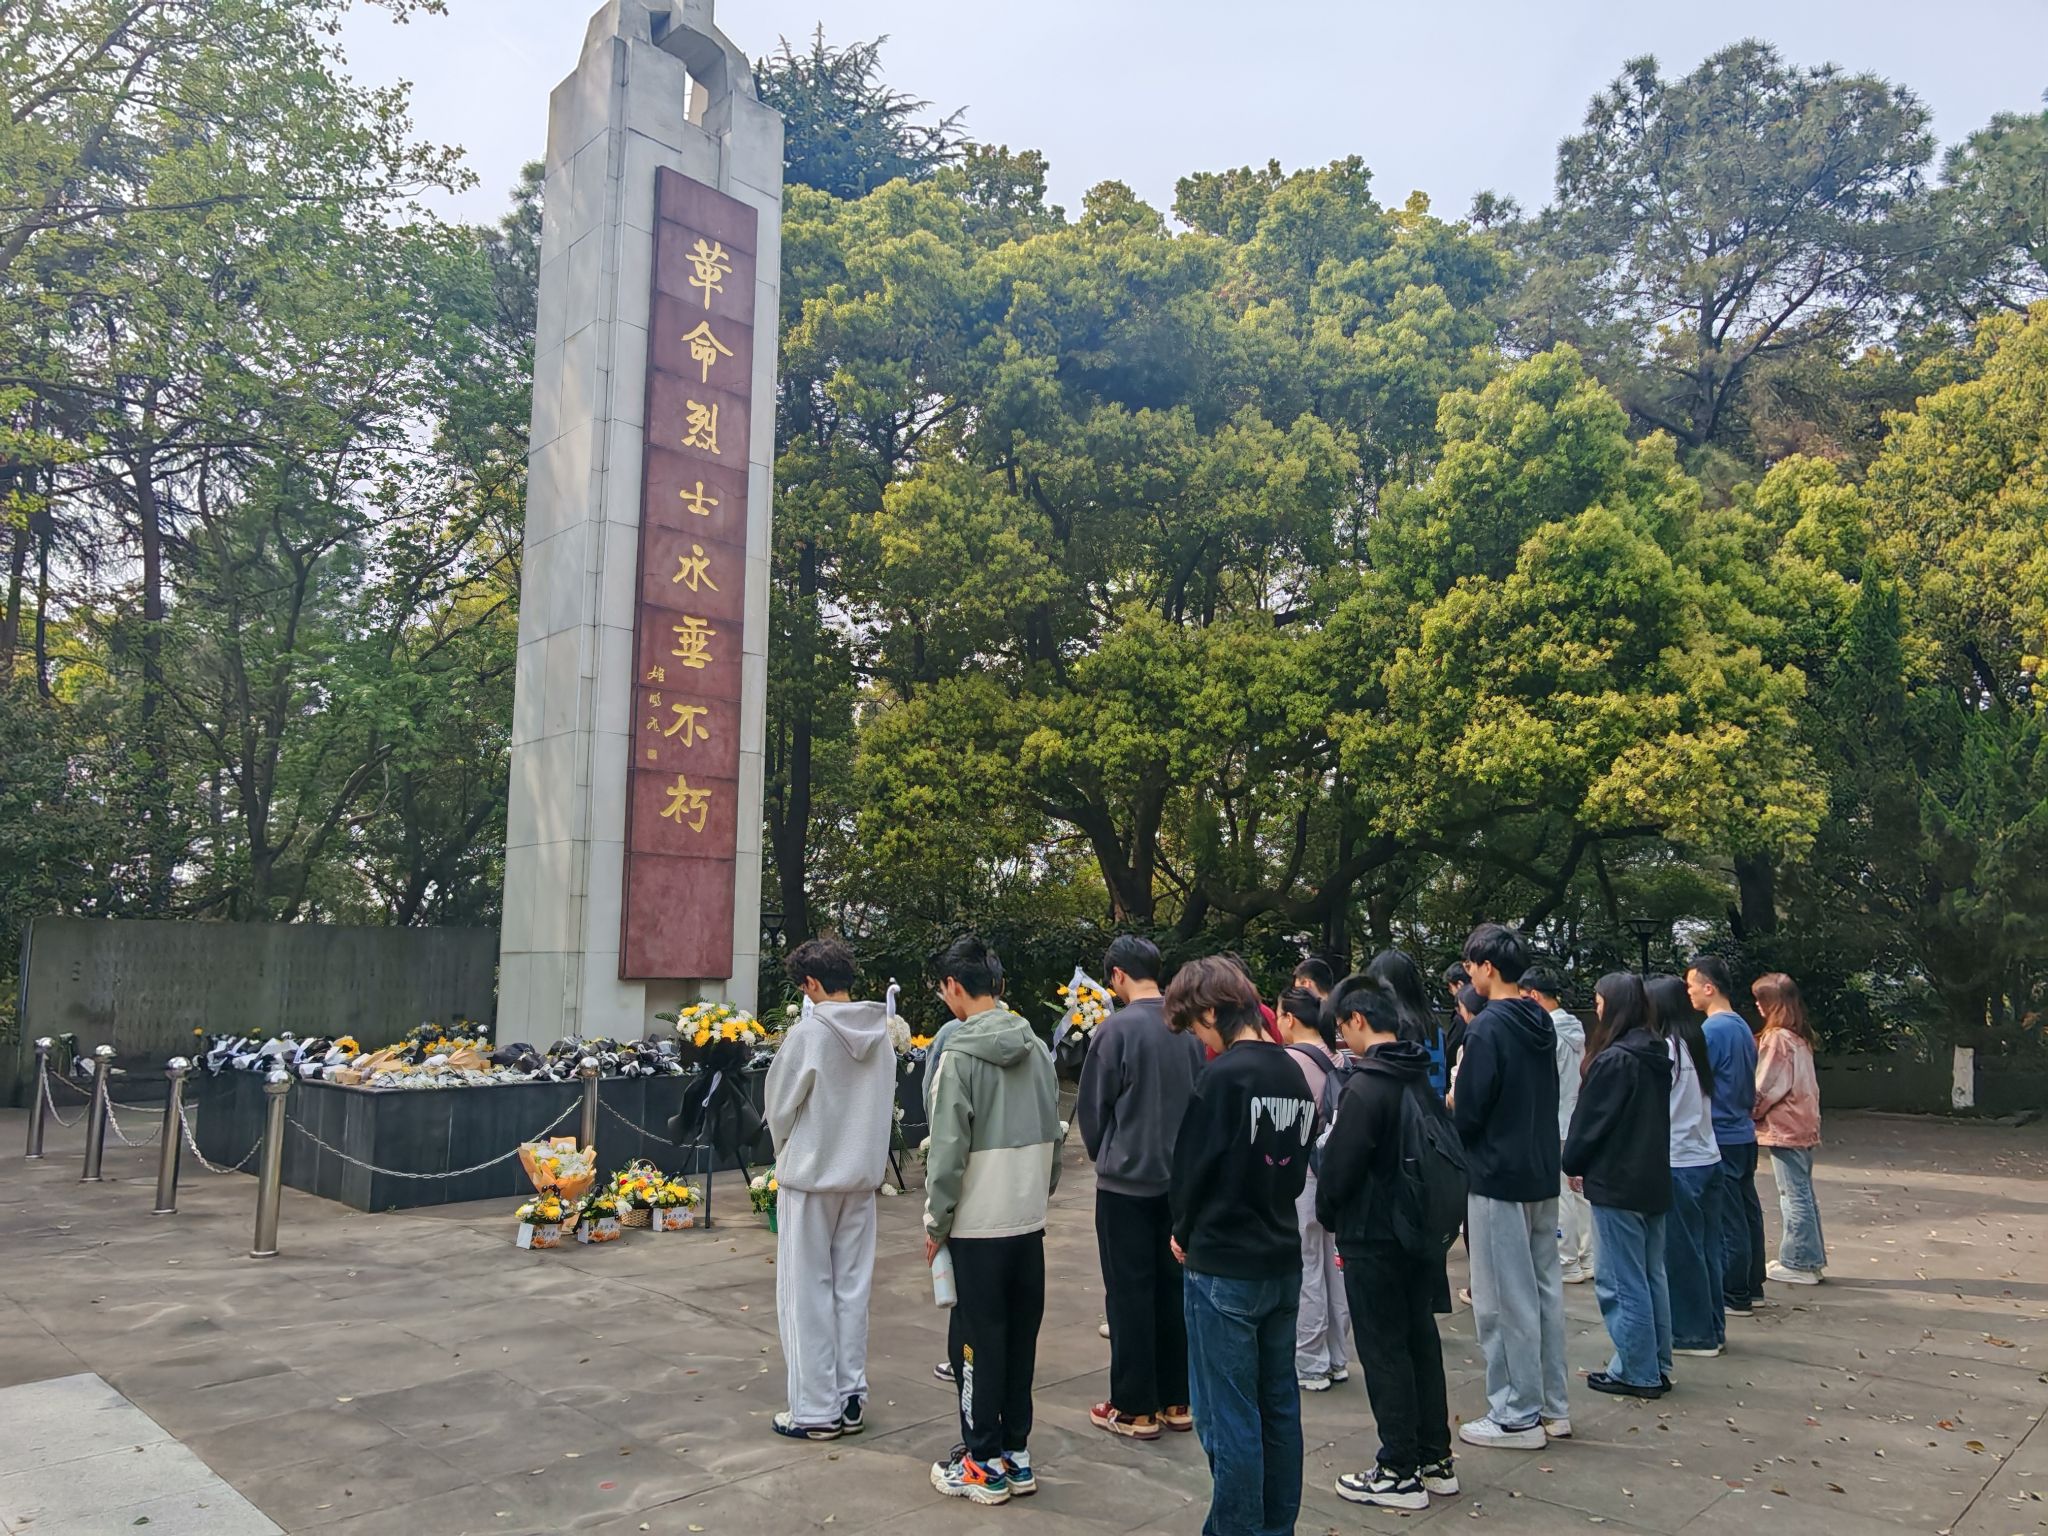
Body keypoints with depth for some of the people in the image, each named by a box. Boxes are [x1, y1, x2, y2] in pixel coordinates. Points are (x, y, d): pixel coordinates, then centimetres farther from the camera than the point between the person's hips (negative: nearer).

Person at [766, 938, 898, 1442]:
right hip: (863, 1175, 6)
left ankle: (816, 1410, 10)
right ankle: (851, 1399, 20)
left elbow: (779, 1105, -7)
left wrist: (785, 1150, 11)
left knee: (807, 1292, 5)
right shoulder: (881, 1034, 1)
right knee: (853, 1288, 13)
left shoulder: (808, 1032, -16)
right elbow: (887, 1106, 8)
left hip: (810, 1176, -6)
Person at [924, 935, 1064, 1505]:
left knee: (978, 1343, 5)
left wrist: (935, 1221, -4)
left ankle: (984, 1466, 13)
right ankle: (1016, 1455, 23)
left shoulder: (959, 1056, -15)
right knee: (1020, 1339, 14)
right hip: (1030, 1221, 6)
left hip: (978, 1225, -6)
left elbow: (948, 1150, -14)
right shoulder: (1037, 1049, 5)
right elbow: (1052, 1136, 11)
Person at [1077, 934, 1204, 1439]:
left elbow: (1092, 1106, -7)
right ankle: (1177, 1400, 22)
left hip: (1126, 1180, -5)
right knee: (1172, 1288, 14)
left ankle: (1136, 1408, 12)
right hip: (1179, 1178, 5)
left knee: (1129, 1293, 5)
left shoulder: (1117, 1028, -15)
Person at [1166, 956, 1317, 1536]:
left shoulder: (1224, 1075, -18)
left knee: (1228, 1416, 3)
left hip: (1224, 1268, -8)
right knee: (1279, 1404, 16)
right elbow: (1297, 1166, 11)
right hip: (1283, 1260, 8)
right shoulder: (1293, 1074, 4)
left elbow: (1193, 1166, -13)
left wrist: (1185, 1234, 4)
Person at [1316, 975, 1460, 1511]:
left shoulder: (1366, 1088, -21)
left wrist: (1328, 1214, 0)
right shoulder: (1422, 1080, 5)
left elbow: (1339, 1167, -19)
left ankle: (1400, 1473, 11)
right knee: (1422, 1341, 16)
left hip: (1373, 1240, -8)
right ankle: (1436, 1459, 26)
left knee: (1385, 1352, 2)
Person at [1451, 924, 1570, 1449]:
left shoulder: (1487, 1027, -18)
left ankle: (1518, 1416, 8)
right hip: (1542, 1174, 9)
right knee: (1545, 1290, 15)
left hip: (1498, 1178, -9)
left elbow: (1467, 1113, -19)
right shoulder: (1542, 1023, 8)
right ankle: (1552, 1406, 24)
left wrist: (1446, 1109, 3)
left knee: (1505, 1301, 0)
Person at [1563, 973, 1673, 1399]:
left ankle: (1636, 1372, 6)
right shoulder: (1657, 1056, 7)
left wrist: (1572, 1165, 2)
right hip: (1654, 1181, 9)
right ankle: (1654, 1366, 23)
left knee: (1622, 1282, 0)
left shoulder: (1613, 1060, -19)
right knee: (1651, 1276, 15)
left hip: (1616, 1184, -9)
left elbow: (1590, 1120, -14)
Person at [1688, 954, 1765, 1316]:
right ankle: (1751, 1286, 24)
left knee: (1728, 1221, -2)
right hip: (1743, 1134, 9)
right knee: (1747, 1213, 15)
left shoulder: (1711, 1031, -18)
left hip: (1718, 1139, -9)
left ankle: (1734, 1296, 5)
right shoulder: (1742, 1027, 10)